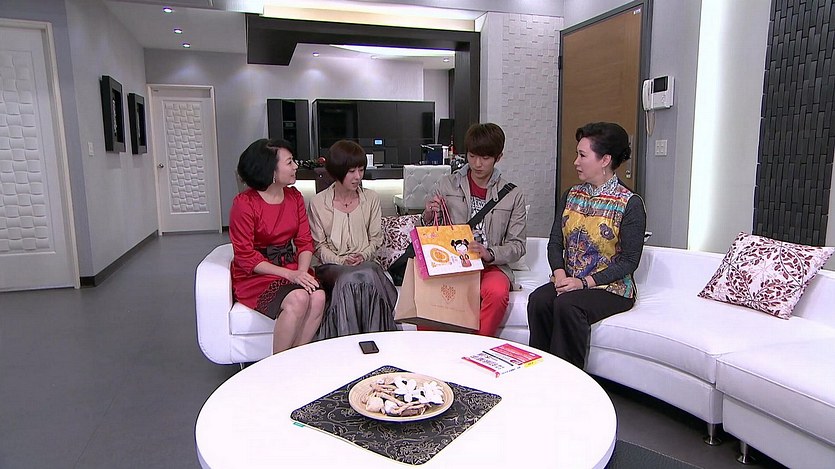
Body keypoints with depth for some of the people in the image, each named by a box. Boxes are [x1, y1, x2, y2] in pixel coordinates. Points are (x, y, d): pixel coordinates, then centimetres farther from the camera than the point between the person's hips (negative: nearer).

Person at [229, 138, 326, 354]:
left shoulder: (294, 196, 7)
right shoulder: (244, 203, -11)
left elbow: (305, 241, 5)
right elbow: (245, 257, -13)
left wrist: (302, 272, -15)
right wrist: (289, 274, -22)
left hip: (293, 269, 5)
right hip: (256, 275, -5)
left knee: (318, 296, -26)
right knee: (298, 299, -31)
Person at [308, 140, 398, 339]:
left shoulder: (371, 199, 10)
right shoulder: (318, 202, 4)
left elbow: (376, 239, 11)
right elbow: (319, 246, 3)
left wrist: (363, 256, -8)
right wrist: (341, 260, -12)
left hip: (366, 262, 2)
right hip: (332, 266, -1)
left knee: (367, 275, -35)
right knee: (349, 279, -36)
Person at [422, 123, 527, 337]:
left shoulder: (513, 196, 6)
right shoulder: (447, 185, 7)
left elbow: (517, 245, 5)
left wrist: (489, 253, -14)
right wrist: (428, 216, -10)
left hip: (492, 266, 0)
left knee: (498, 292, -34)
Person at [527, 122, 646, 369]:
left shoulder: (630, 204, -6)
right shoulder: (571, 195, 11)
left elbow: (629, 261, -10)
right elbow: (555, 242, 8)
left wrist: (585, 282, -18)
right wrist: (560, 273, -11)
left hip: (611, 287, -4)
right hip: (568, 281, 5)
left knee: (567, 305, -32)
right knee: (538, 299, -26)